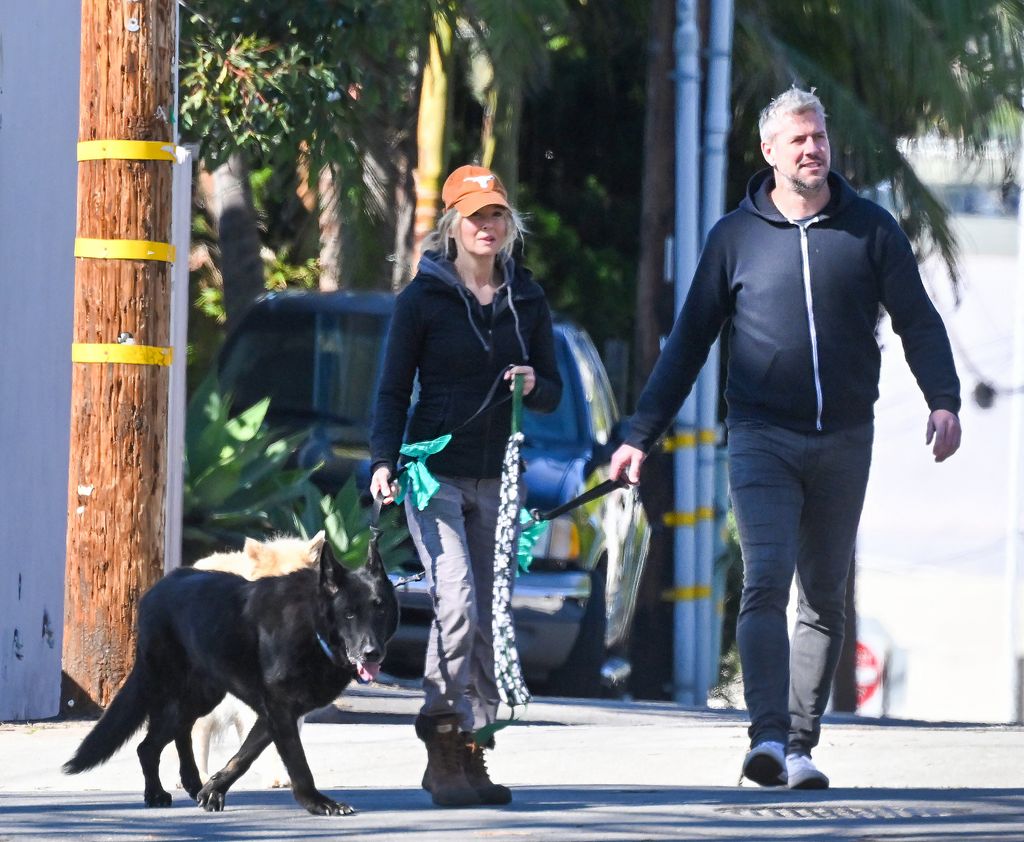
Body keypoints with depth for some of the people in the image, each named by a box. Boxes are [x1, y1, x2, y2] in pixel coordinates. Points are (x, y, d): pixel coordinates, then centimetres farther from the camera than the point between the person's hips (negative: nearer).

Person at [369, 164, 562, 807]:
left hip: (498, 480, 4)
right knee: (457, 604, -18)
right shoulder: (423, 298, -1)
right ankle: (443, 743, -11)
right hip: (436, 472, -4)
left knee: (489, 620, 3)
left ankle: (469, 754, 9)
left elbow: (553, 393, 14)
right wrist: (384, 460, -14)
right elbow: (394, 390, 0)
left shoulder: (528, 300, 10)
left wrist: (533, 385, -9)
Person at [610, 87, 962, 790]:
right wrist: (642, 436, 8)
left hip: (843, 442, 2)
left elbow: (918, 322, 9)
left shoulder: (869, 228, 6)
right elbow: (690, 341, 11)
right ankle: (768, 735, -27)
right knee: (766, 581, -18)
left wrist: (944, 401, -8)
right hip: (762, 436, -2)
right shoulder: (736, 236, 5)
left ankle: (801, 744, 13)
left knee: (826, 600, 6)